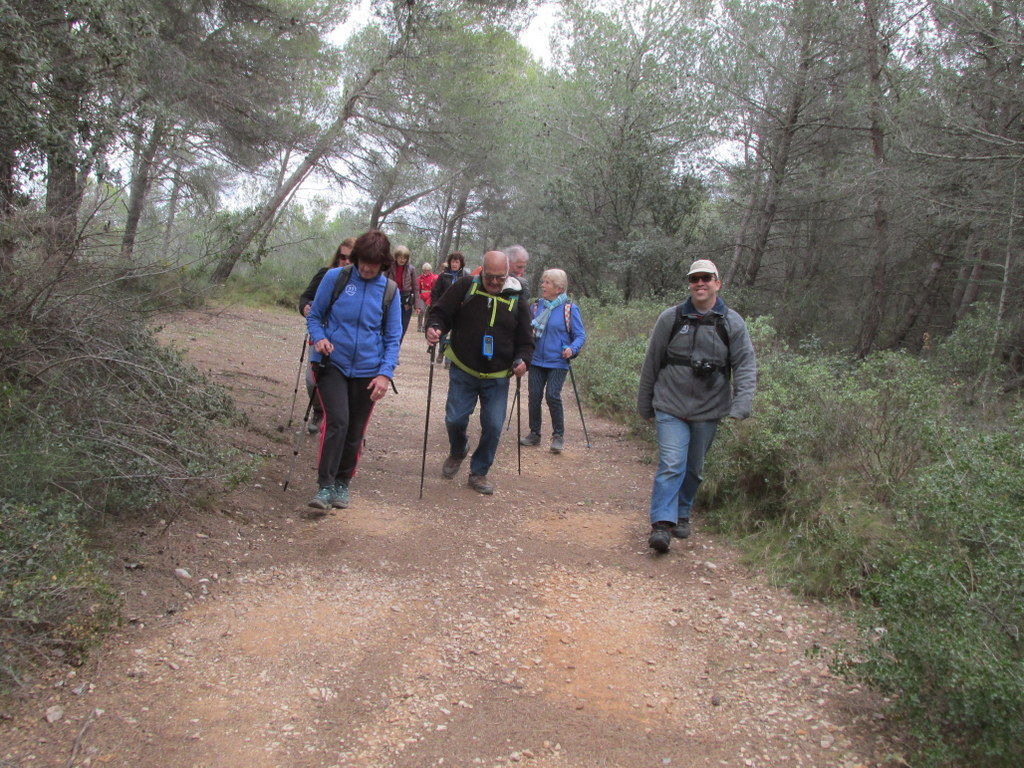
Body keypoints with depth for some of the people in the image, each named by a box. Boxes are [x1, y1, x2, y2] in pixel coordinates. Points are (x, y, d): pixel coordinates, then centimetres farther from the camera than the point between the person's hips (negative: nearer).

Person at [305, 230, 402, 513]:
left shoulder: (389, 290, 0)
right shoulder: (335, 277, -4)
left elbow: (393, 337, 3)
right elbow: (314, 315, 6)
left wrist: (385, 373, -9)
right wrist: (318, 337, -15)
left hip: (367, 371, 2)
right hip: (332, 364, -2)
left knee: (355, 432, 9)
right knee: (337, 421, -19)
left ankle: (342, 483, 27)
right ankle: (325, 485, -10)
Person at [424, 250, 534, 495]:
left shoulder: (516, 300, 0)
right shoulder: (465, 287, -5)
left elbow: (525, 340, 6)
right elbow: (440, 312, -2)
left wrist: (522, 359, -14)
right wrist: (434, 327, -25)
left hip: (497, 378, 1)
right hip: (463, 373, -1)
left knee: (493, 426, -2)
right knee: (455, 419, -3)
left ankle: (479, 472, 19)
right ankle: (458, 452, 32)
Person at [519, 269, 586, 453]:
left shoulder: (570, 309, -6)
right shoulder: (536, 306, 6)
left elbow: (580, 335, -3)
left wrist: (572, 349, -22)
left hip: (558, 362, -4)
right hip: (536, 361, 4)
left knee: (553, 396, -12)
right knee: (534, 396, 3)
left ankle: (558, 436, 3)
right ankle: (534, 433, 19)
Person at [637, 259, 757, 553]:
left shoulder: (732, 323, 0)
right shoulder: (670, 318, 0)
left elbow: (746, 367, -3)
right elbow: (651, 364, 7)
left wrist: (740, 407, -16)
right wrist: (645, 405, 10)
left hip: (708, 411, 2)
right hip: (670, 408, -2)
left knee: (694, 469, 13)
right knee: (671, 465, -13)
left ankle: (682, 515, 31)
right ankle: (662, 524, -12)